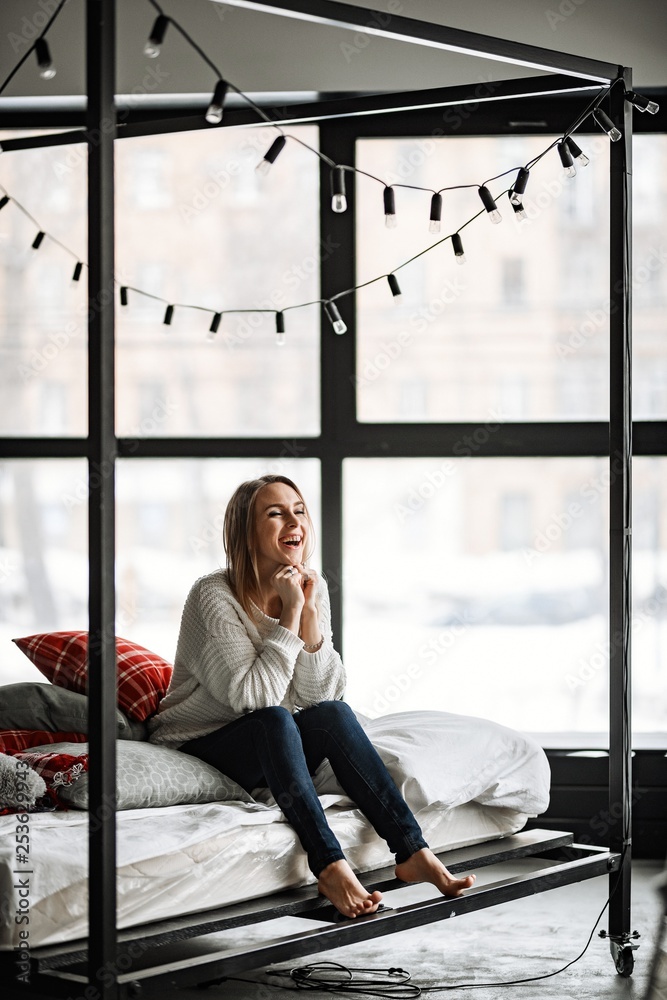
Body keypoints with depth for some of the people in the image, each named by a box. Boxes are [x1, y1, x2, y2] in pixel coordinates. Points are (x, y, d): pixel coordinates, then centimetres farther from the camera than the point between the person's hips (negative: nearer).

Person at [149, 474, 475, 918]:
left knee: (334, 714, -22)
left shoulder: (312, 588, 1)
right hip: (201, 747, -5)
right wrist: (290, 614, -24)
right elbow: (254, 697, -25)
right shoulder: (214, 596, -18)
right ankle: (330, 866, -39)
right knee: (273, 721, -33)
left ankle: (413, 852, -27)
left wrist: (311, 612, -18)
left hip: (273, 755, 5)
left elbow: (322, 694, -7)